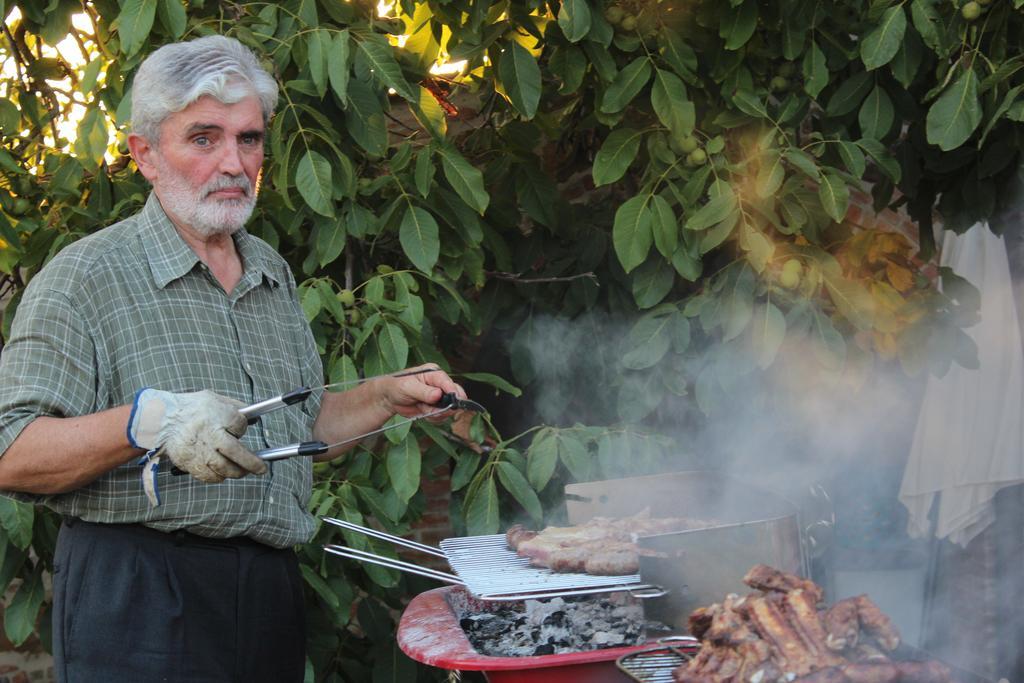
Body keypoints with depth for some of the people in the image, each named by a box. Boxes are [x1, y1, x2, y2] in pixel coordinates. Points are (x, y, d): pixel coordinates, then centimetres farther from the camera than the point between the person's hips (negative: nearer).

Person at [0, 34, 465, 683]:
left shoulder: (275, 273, 16)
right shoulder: (84, 279, -7)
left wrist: (387, 398, 14)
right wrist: (145, 422, -26)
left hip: (272, 597, 6)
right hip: (139, 602, -6)